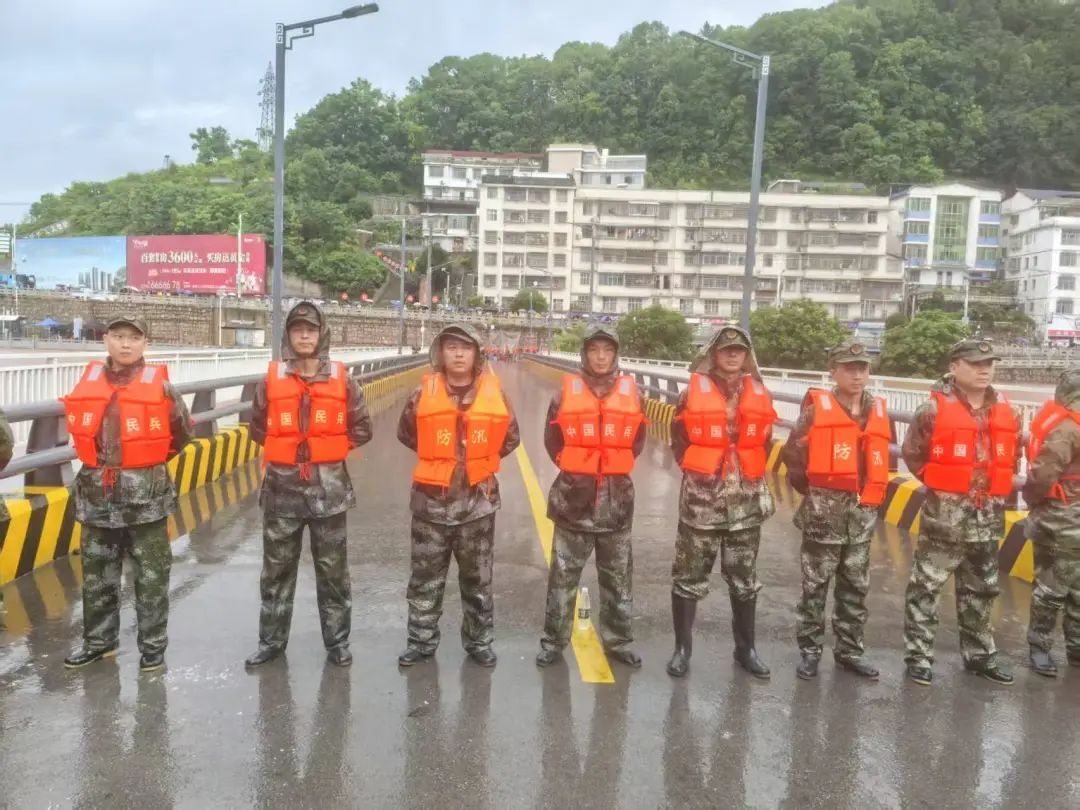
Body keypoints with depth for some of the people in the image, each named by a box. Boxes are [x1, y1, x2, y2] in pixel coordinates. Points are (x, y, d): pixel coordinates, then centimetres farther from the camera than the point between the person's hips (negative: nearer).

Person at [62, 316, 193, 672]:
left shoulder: (159, 385, -6)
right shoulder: (88, 383, 4)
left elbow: (183, 432, 5)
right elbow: (75, 424, 19)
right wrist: (97, 459, 11)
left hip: (146, 494, -3)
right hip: (97, 494, 4)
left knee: (151, 576, 5)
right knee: (96, 574, 14)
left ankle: (153, 645, 16)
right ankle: (99, 640, 30)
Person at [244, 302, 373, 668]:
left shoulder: (342, 380, -2)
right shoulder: (271, 380, 0)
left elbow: (361, 428, 6)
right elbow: (258, 428, 12)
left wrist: (331, 450, 3)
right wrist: (284, 449, 7)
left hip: (329, 488, -1)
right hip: (282, 489, 1)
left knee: (333, 571, 8)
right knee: (276, 569, 12)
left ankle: (337, 641, 22)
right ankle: (271, 640, 27)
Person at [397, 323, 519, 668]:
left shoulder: (494, 394, -4)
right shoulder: (423, 395, -5)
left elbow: (510, 437, 11)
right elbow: (406, 433, 11)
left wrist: (481, 461, 6)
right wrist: (436, 458, 8)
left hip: (478, 500, 0)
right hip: (432, 499, 0)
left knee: (478, 578, 12)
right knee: (425, 577, 9)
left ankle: (479, 642, 26)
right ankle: (421, 640, 25)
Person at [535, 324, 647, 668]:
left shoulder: (631, 392, 1)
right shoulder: (566, 392, -3)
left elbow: (636, 440, 12)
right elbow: (553, 438, 7)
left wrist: (615, 468, 6)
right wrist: (572, 467, 3)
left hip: (616, 499, 2)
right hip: (574, 497, -1)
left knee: (618, 576, 12)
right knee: (563, 574, 6)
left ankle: (618, 640, 26)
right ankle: (553, 640, 19)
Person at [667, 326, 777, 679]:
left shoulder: (759, 394, 7)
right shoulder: (693, 391, -4)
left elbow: (764, 441, 16)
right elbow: (679, 439, 1)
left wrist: (749, 473, 7)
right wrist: (698, 469, -3)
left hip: (746, 499, 3)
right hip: (701, 497, -3)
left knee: (744, 577, 13)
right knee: (690, 575, 3)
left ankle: (746, 648, 26)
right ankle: (682, 647, 16)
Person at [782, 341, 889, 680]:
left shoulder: (878, 411, 8)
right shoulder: (816, 408, -8)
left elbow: (884, 455, 18)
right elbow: (793, 452, -8)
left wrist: (875, 491, 10)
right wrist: (809, 488, -2)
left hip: (863, 512, 5)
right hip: (825, 509, -5)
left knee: (855, 586, 13)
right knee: (815, 583, 3)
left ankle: (849, 650, 25)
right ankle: (809, 650, 14)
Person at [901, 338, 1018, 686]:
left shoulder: (1004, 411, 7)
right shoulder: (934, 409, -11)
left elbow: (1009, 458, 20)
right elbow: (912, 453, -4)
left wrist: (992, 489, 11)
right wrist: (939, 484, -3)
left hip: (988, 518, 6)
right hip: (945, 516, -6)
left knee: (981, 590, 18)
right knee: (926, 586, -2)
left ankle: (979, 654, 32)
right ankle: (918, 656, 9)